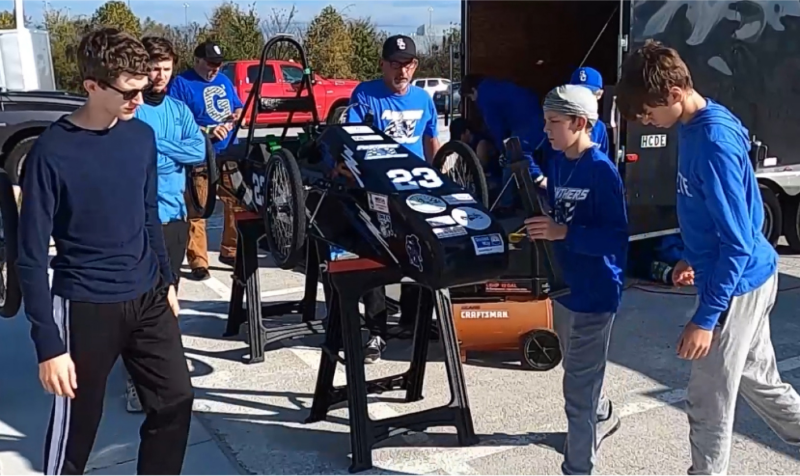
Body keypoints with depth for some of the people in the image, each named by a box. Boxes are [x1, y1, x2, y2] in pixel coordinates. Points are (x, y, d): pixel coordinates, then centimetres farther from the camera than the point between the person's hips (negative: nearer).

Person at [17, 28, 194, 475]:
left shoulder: (142, 136, 0)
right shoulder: (52, 152, -17)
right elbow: (33, 256, -15)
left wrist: (167, 280, 17)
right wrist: (48, 345, -17)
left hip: (148, 297, 5)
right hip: (86, 308, -5)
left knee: (176, 400, 10)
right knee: (76, 429, 7)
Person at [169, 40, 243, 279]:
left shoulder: (224, 80, 15)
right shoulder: (181, 83, -5)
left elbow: (239, 108, 24)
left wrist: (236, 117, -1)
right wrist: (207, 131, -21)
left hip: (229, 154, 6)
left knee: (237, 204, 10)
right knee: (197, 211, -3)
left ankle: (230, 251, 25)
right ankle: (198, 261, 4)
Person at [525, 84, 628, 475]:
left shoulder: (602, 171, -19)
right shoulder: (556, 164, 3)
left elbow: (617, 238, -23)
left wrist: (563, 233, -31)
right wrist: (538, 226, -4)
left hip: (594, 291, -8)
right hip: (565, 284, 8)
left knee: (578, 387, 0)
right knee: (579, 370, 28)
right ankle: (603, 417, 54)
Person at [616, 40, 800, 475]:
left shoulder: (714, 141, -26)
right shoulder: (694, 127, 3)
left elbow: (738, 241, -26)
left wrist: (705, 317, -23)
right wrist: (692, 258, 19)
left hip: (735, 285, -9)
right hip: (749, 278, 9)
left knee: (708, 402, 5)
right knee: (758, 380, 24)